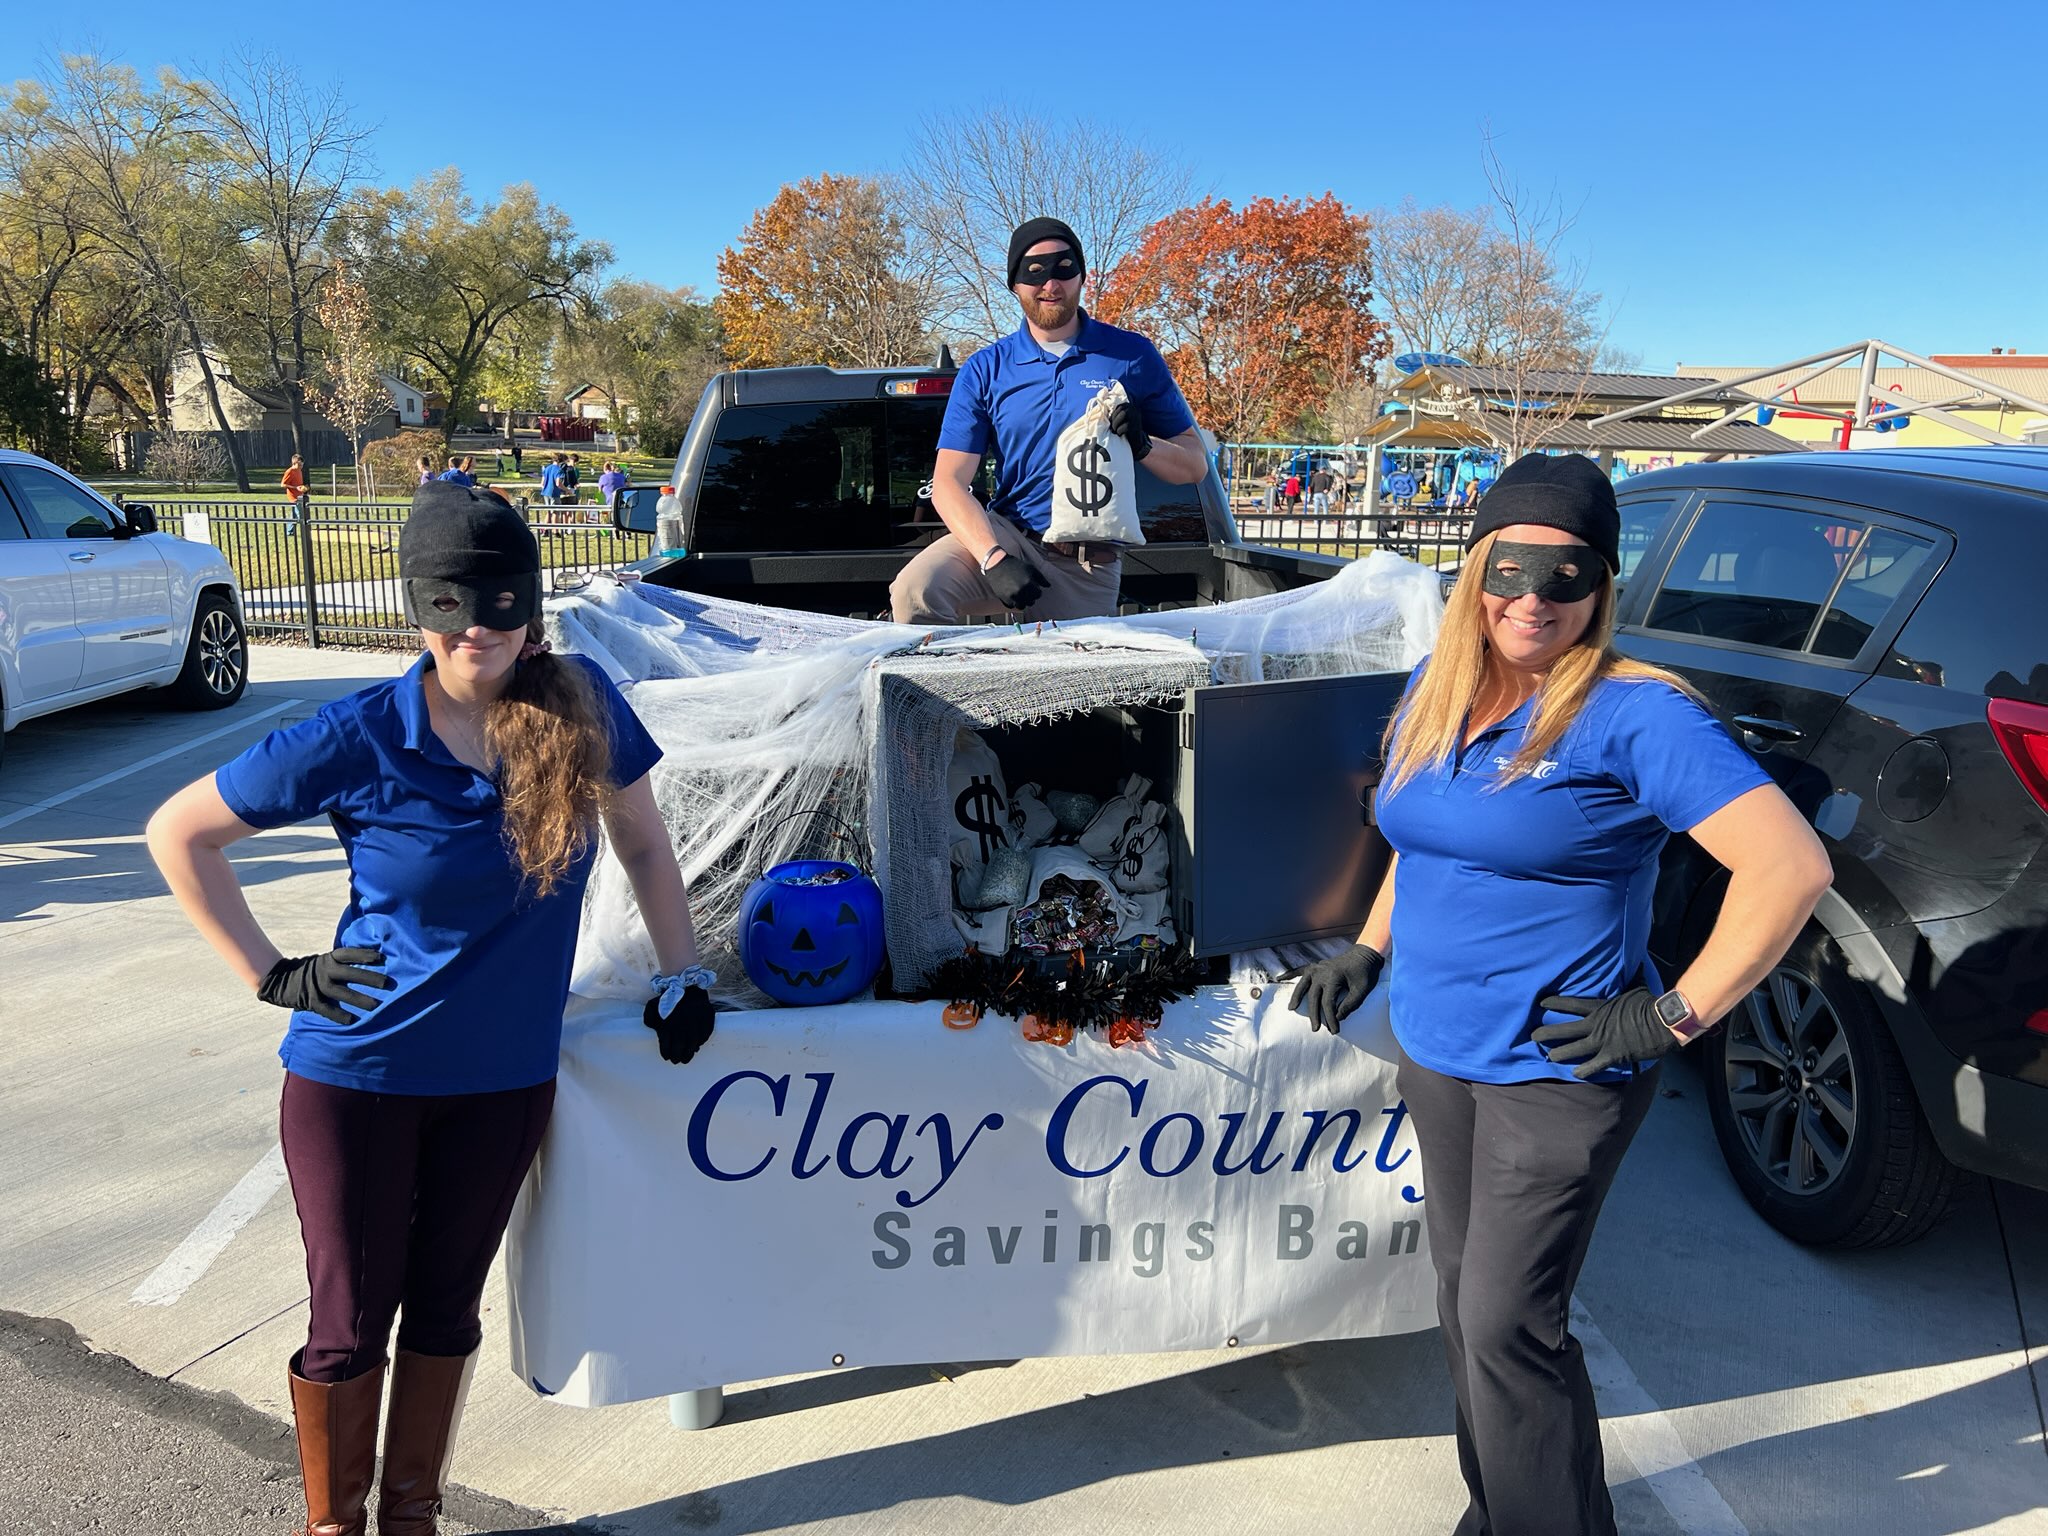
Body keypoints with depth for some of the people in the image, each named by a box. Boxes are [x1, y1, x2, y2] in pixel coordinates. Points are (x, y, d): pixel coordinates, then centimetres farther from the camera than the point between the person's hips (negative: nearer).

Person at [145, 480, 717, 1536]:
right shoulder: (358, 738, -16)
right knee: (350, 1320, 9)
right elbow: (178, 834, -5)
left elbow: (643, 843, 6)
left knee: (446, 1302, 17)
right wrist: (271, 975, -8)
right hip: (358, 1069, -2)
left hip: (505, 1073, 2)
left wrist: (682, 974, 3)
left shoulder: (581, 706, -9)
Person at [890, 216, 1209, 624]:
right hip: (1004, 535, -1)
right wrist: (993, 558, -20)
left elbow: (1196, 464, 6)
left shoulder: (1132, 356, 5)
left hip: (1090, 567, 1)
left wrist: (1143, 445, -17)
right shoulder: (985, 370, 5)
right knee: (914, 590, -26)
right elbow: (949, 483, -2)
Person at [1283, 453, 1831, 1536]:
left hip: (1556, 1072, -7)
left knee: (1507, 1324, -3)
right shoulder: (1435, 691, 5)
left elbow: (1792, 866, -21)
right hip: (1431, 1050, 7)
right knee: (1462, 1291, 18)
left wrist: (1674, 1015, -21)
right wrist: (1371, 949, 14)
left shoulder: (1632, 715, -17)